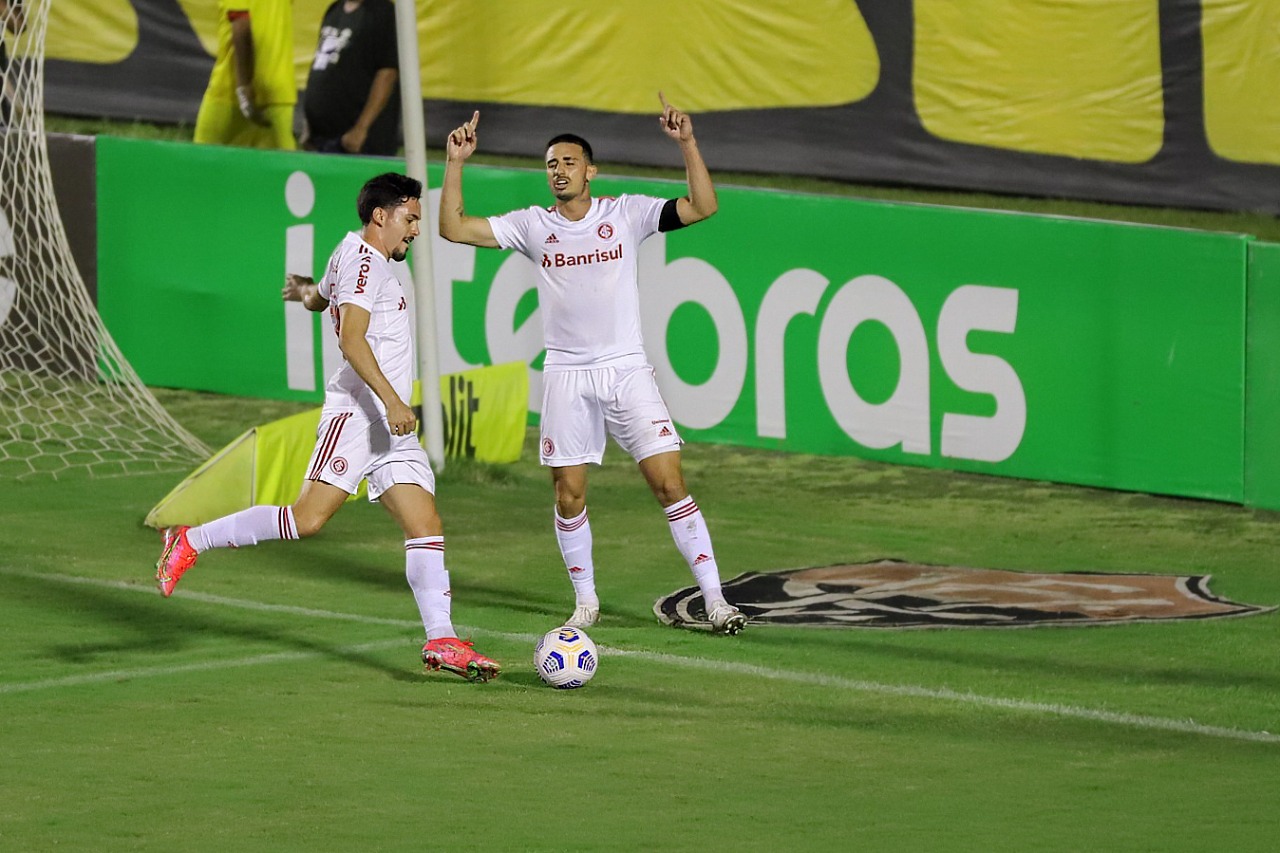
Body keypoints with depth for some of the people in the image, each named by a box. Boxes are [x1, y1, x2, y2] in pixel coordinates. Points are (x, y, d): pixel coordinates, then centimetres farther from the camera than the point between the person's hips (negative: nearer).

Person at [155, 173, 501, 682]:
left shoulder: (355, 256, 22)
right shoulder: (363, 260, -8)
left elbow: (318, 299, 43)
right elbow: (351, 338, -20)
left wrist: (305, 291, 65)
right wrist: (391, 400, -27)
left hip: (391, 421, 10)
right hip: (356, 410, -10)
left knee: (426, 528, -2)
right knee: (308, 519, -18)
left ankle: (440, 640, -9)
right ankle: (191, 542, -7)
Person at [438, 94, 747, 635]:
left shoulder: (626, 214, 0)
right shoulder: (533, 226, 4)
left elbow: (701, 207, -8)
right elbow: (453, 228, 1)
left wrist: (687, 144, -18)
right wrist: (455, 164, -8)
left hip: (627, 371, -2)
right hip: (565, 376, 2)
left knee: (670, 484, -7)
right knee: (569, 494, 2)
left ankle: (715, 600, -4)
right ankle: (585, 602, 19)